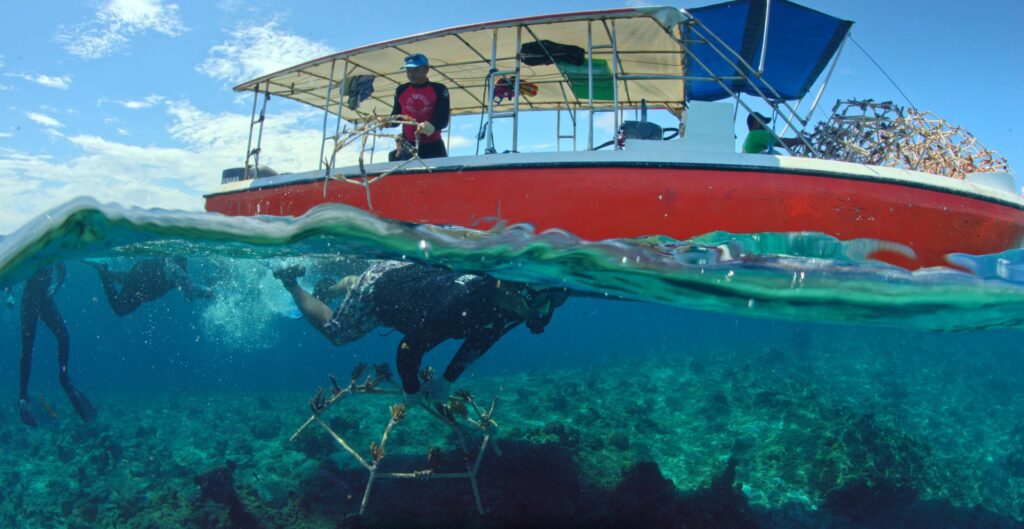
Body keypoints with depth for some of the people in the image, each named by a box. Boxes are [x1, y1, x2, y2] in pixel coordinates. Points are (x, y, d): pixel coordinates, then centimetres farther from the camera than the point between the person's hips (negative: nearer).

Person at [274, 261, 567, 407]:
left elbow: (479, 339, -4)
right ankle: (292, 282, 36)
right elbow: (409, 348, -33)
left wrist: (447, 380, -1)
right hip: (377, 286, -6)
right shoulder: (458, 303, -47)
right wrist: (412, 391, -15)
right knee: (334, 332, 21)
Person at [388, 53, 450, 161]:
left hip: (433, 146, -2)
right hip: (408, 146, 3)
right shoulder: (401, 90, 9)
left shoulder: (438, 89, -2)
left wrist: (432, 125, -33)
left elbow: (443, 119, -11)